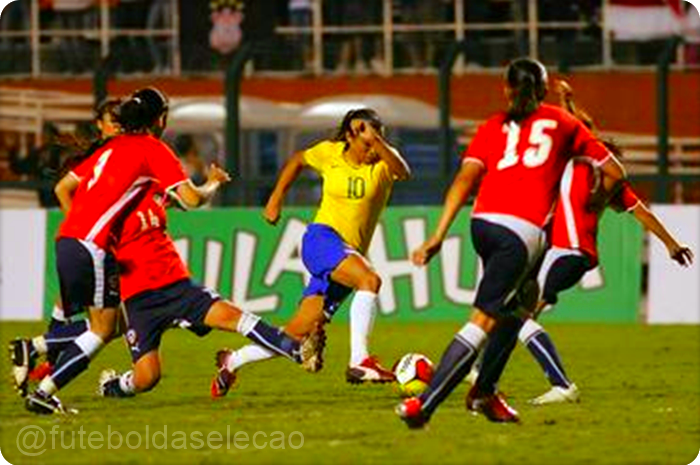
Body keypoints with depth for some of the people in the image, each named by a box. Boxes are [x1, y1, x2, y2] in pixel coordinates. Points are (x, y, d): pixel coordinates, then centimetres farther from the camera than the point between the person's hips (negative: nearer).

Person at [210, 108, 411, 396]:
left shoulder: (383, 162, 0)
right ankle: (359, 361, -36)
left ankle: (232, 362, 23)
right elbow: (299, 160, 23)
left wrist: (376, 140, -35)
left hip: (351, 255, 3)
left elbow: (403, 173, -24)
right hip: (322, 239, -3)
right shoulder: (330, 154, 1)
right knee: (369, 280, -33)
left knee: (298, 333, 3)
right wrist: (276, 197, 19)